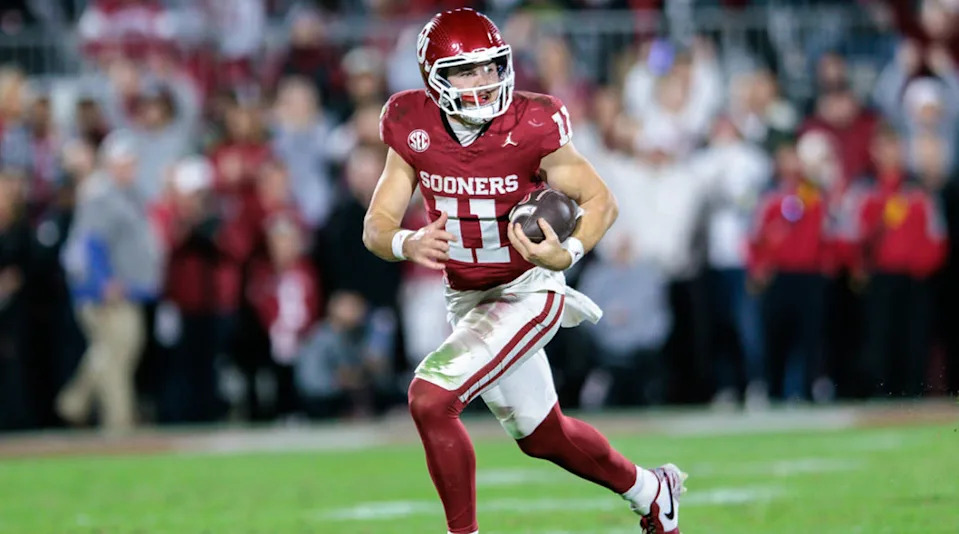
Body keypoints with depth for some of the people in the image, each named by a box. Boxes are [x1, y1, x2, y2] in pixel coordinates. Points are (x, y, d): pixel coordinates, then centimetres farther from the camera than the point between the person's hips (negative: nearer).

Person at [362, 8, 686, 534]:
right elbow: (376, 226, -7)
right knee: (542, 436, 20)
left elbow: (600, 202, -12)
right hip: (466, 299, 6)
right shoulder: (413, 131, -9)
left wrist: (566, 254, -32)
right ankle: (649, 490, 44)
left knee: (431, 398, -23)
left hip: (527, 292, -6)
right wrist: (407, 245, -31)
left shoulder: (531, 127, -21)